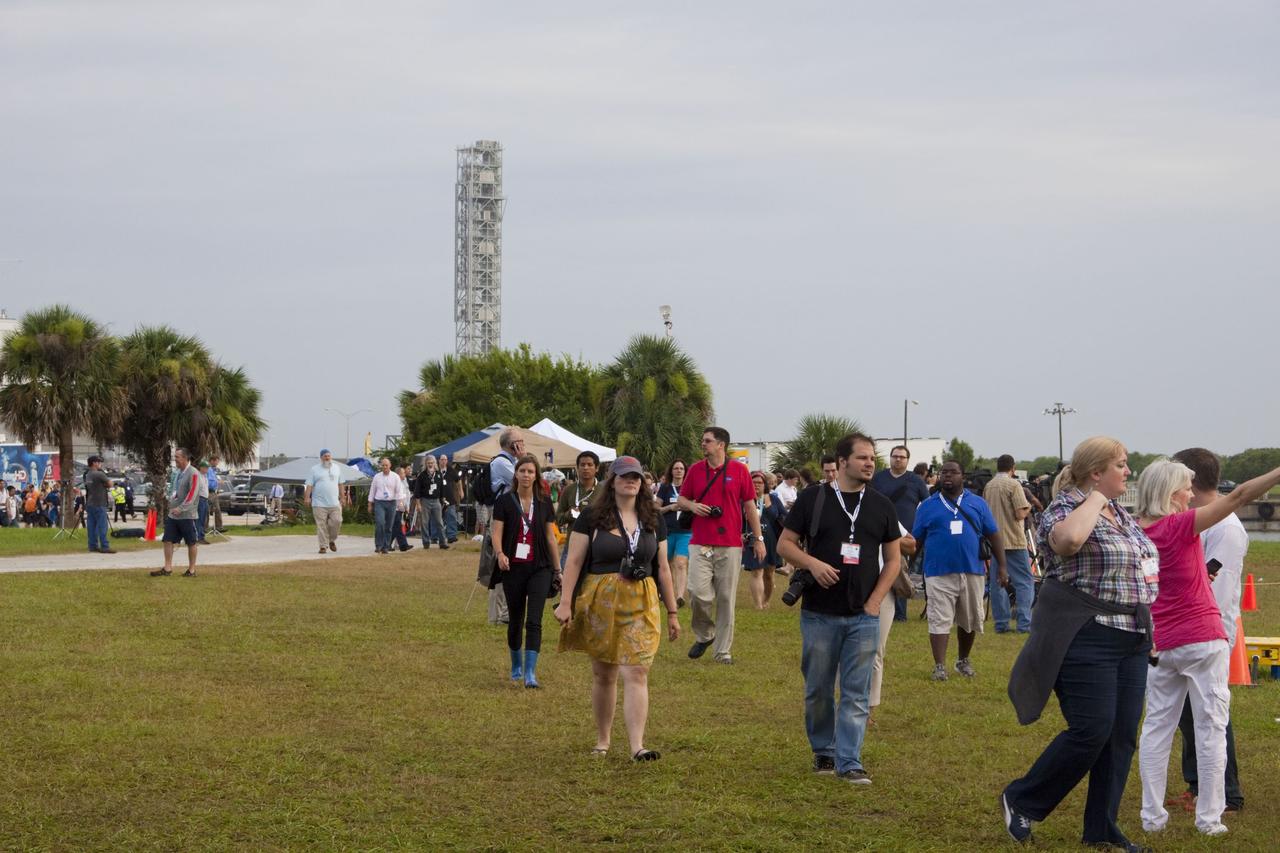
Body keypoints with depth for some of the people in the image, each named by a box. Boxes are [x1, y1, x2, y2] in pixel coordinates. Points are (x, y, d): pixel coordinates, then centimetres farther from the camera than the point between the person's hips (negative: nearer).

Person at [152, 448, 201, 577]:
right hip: (173, 513, 8)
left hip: (187, 515, -8)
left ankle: (191, 570, 11)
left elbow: (192, 494, -19)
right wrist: (171, 499, 6)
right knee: (168, 541, 3)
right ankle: (168, 568, 6)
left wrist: (180, 508, -22)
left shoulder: (193, 473, -14)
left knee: (191, 543, 3)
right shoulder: (179, 473, 13)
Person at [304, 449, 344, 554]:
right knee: (321, 525, -4)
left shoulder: (336, 468, 14)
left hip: (334, 503, 3)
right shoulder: (314, 469, 3)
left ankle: (332, 540, 15)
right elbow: (309, 485, -2)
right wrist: (307, 497, -13)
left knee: (336, 521, -8)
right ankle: (323, 546, 1)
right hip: (319, 503, -3)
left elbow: (340, 484, 19)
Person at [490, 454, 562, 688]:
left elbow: (551, 537, 11)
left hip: (539, 568, 0)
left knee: (534, 621, -11)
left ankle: (530, 673, -16)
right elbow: (497, 531, -5)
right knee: (515, 620, 10)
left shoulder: (544, 503, 7)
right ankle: (516, 666, 30)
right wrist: (500, 553, -25)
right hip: (513, 568, 0)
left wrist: (558, 569, 10)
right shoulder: (505, 501, 1)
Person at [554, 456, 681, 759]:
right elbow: (574, 561, -2)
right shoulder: (592, 517, 1)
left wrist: (672, 612, 14)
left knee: (636, 673, -11)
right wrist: (565, 603, -10)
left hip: (641, 606, 1)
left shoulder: (652, 520, 10)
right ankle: (602, 741, 23)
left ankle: (637, 746, -15)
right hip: (600, 603, -1)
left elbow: (662, 568, 15)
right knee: (603, 675, 8)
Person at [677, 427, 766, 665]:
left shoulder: (739, 470, 2)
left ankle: (723, 651, 9)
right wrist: (692, 506, -7)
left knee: (726, 599, 2)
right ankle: (703, 635, 14)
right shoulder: (695, 469, 8)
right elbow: (681, 500, 16)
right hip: (700, 544, 1)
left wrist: (758, 538, 3)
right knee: (699, 593, -12)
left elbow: (750, 505, 5)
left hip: (730, 545, -1)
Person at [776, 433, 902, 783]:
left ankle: (849, 762, 1)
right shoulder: (813, 498, 1)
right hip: (819, 613, -1)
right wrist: (813, 564, -17)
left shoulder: (881, 505, 7)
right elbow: (785, 544, 2)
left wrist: (874, 602, -1)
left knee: (856, 694, -1)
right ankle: (823, 751, 22)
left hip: (864, 617, 1)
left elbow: (893, 559, 10)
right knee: (818, 689, 6)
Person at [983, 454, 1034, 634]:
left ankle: (1001, 624, 6)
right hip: (1013, 540, -6)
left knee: (997, 582, 7)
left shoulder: (988, 486, 9)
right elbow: (1020, 514, -14)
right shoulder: (1013, 485, -10)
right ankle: (1024, 623, -9)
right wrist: (1028, 508, 5)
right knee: (1024, 581, -1)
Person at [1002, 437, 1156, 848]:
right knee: (1092, 730, -12)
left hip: (1131, 642, 8)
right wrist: (1095, 501, -19)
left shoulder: (1122, 514, 17)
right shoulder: (1064, 509, -10)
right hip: (1085, 641, -8)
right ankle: (1021, 801, 5)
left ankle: (1102, 829, 12)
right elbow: (1068, 538, -35)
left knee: (1123, 736, 5)